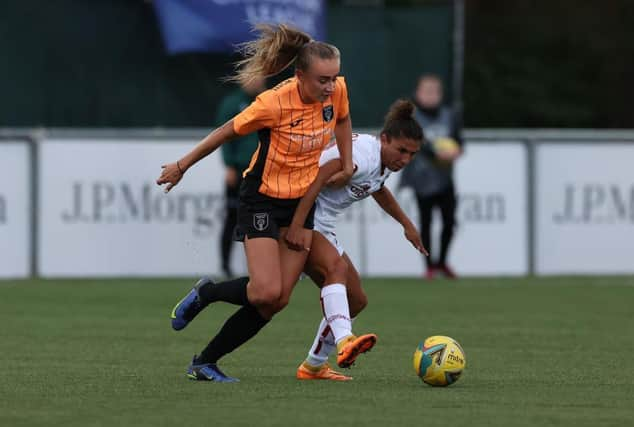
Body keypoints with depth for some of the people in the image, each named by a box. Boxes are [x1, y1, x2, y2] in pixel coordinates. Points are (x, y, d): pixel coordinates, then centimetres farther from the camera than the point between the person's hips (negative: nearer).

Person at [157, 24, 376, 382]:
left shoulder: (337, 90, -11)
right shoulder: (274, 103, -25)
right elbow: (226, 133, -11)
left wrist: (347, 165, 12)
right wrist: (181, 167, -2)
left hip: (302, 201, 6)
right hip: (262, 200, -6)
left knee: (278, 300, 0)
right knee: (266, 292, -19)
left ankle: (205, 363, 11)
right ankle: (204, 293, 13)